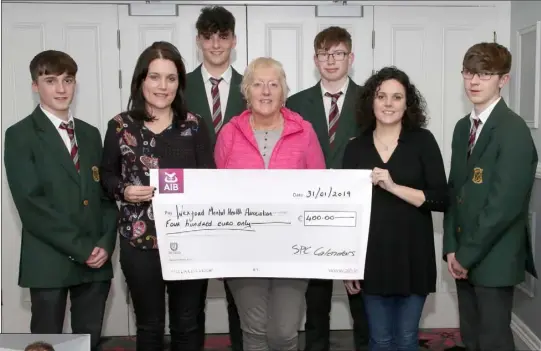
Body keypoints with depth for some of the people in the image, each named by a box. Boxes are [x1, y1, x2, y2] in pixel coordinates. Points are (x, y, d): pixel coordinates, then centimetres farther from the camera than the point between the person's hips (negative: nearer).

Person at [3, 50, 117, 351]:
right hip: (49, 261, -4)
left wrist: (105, 243, -6)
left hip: (96, 259, 4)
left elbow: (106, 192, 10)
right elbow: (31, 203, -12)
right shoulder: (20, 136, -3)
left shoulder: (90, 134, 13)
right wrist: (81, 248, -15)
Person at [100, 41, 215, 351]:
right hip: (140, 241, 0)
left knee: (187, 325, 13)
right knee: (149, 326, 13)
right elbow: (107, 175, 7)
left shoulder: (195, 125, 1)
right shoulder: (121, 126, -1)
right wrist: (124, 191, -12)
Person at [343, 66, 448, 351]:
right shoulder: (355, 148, 3)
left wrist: (393, 186, -19)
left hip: (413, 256, -1)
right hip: (371, 257, 2)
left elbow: (441, 200, -8)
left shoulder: (423, 141, -2)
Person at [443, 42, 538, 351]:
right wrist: (452, 247, 2)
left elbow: (505, 204, -20)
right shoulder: (463, 127, 10)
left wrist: (467, 254, -14)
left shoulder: (513, 130, -16)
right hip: (464, 258, 7)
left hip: (494, 259, -7)